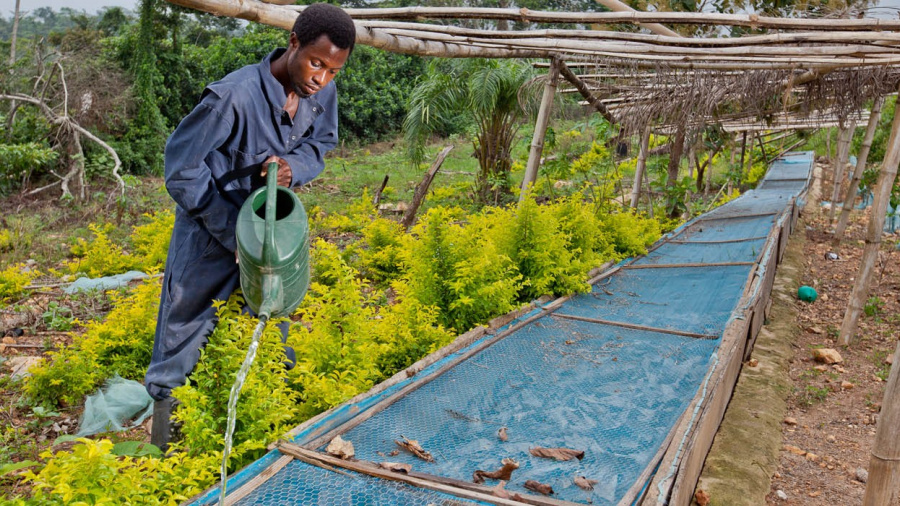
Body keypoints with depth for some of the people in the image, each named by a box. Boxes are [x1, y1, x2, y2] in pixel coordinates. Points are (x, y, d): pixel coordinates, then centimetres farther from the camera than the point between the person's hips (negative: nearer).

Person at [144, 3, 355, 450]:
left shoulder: (322, 94, -14)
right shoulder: (233, 96, -32)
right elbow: (184, 173, -23)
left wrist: (293, 168, -22)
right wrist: (235, 235, -22)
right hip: (211, 233, -5)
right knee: (185, 335, 10)